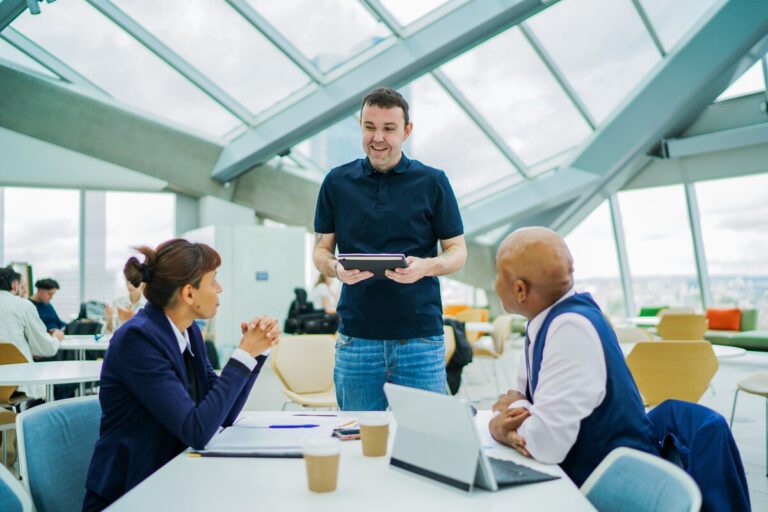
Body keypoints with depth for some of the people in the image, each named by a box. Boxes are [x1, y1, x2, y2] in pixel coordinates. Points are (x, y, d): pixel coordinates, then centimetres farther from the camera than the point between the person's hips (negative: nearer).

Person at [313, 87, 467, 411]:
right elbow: (321, 249, 11)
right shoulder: (337, 182, 8)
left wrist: (426, 266, -17)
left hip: (420, 335, -1)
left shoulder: (432, 182, 3)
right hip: (356, 335, 2)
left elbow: (458, 251, 4)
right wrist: (336, 269, -12)